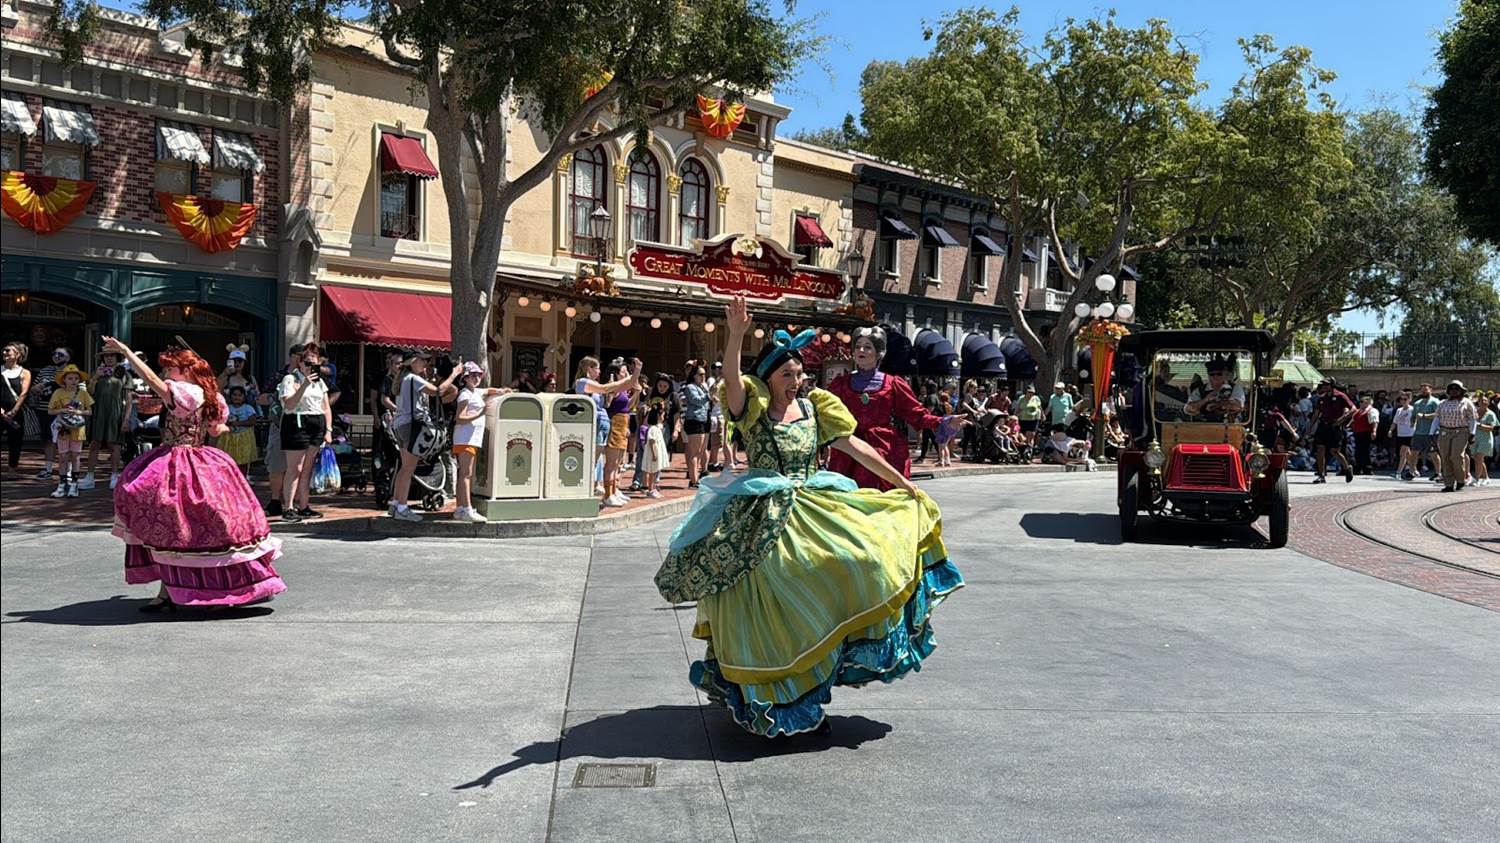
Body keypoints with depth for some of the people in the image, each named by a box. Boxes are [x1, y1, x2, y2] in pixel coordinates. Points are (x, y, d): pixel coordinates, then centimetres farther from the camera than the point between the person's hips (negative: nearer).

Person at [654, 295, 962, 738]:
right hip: (762, 520, -4)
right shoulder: (752, 409, -3)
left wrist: (902, 482, 8)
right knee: (770, 605, -5)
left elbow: (856, 447, 10)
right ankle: (772, 699, 11)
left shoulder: (814, 408, 9)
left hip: (812, 511, 5)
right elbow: (731, 377, -23)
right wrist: (735, 333, -40)